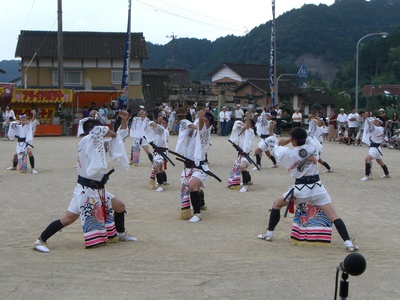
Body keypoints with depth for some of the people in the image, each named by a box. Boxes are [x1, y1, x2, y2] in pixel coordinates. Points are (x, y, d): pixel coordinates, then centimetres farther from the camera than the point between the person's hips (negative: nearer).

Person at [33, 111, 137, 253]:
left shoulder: (103, 144, 10)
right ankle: (41, 240, -2)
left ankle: (120, 233, 39)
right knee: (68, 219, -13)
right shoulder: (85, 142, -14)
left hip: (99, 189, 8)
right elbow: (98, 131, -32)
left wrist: (124, 121, 1)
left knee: (120, 206, 16)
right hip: (85, 189, -8)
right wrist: (112, 134, -13)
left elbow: (120, 136, 16)